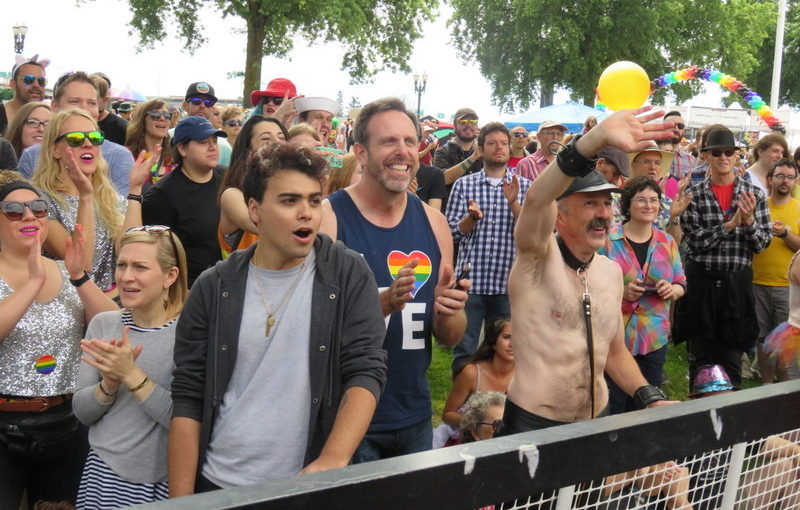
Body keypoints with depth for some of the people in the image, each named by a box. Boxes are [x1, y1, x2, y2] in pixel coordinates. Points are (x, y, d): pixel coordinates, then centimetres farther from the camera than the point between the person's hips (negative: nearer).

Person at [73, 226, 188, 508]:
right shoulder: (102, 325, 0)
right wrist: (109, 384, -17)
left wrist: (131, 374, -24)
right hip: (104, 474, 3)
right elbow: (82, 412, 1)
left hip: (165, 481, -3)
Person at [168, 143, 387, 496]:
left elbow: (366, 371, -12)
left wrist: (333, 460, -26)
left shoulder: (349, 275, -6)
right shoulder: (214, 288, -2)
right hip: (216, 485, 2)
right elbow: (187, 400, -1)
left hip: (310, 489, -1)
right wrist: (180, 500, -6)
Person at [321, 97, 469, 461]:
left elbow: (451, 338, 9)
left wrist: (448, 312, -13)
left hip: (415, 418, 5)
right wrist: (385, 303, -29)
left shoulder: (433, 223, 4)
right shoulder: (328, 217, -12)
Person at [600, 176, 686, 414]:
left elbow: (682, 285, 15)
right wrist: (621, 291, -21)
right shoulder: (608, 240, -5)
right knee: (613, 407, -1)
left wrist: (672, 290, -8)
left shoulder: (668, 242, 8)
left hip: (654, 338, 4)